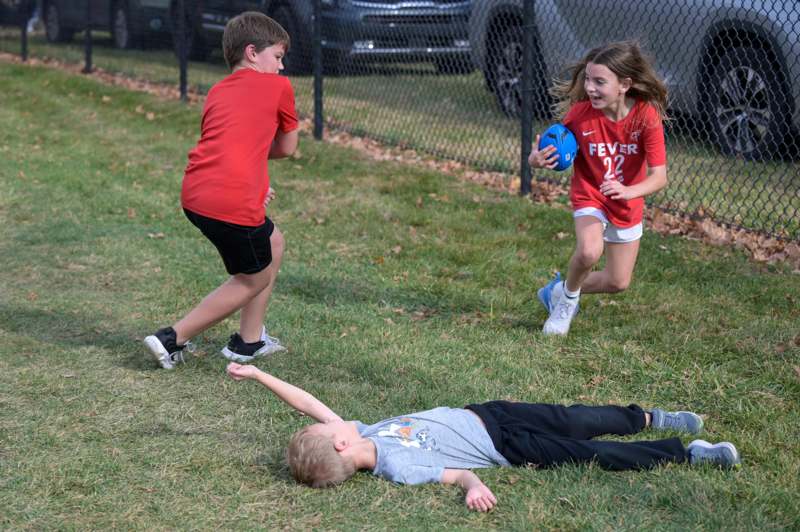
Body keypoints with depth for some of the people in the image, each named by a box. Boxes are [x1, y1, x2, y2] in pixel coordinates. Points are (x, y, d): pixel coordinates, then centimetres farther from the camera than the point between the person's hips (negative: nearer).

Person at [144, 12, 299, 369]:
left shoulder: (217, 92, 24)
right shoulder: (279, 87, 7)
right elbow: (287, 148, 16)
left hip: (195, 193, 8)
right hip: (232, 203, -7)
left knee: (273, 245, 26)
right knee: (254, 280, 13)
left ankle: (249, 342, 28)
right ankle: (173, 339, 9)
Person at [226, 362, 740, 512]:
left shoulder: (353, 437, -11)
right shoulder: (398, 469, -30)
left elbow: (312, 403, -3)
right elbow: (460, 473, -27)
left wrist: (259, 374, -5)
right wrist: (476, 487, -49)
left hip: (481, 414, 7)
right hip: (500, 445, -6)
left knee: (574, 421, 17)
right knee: (594, 454, -3)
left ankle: (649, 418, 39)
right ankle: (686, 453, 9)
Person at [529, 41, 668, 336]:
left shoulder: (647, 116, -24)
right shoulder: (580, 113, -23)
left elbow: (659, 176, -26)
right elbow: (554, 153, -13)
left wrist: (629, 191, -45)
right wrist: (536, 159, -37)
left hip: (629, 205, 2)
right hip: (589, 198, -2)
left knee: (618, 283, 10)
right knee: (589, 251, -33)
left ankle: (559, 290, 37)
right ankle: (568, 295, 0)